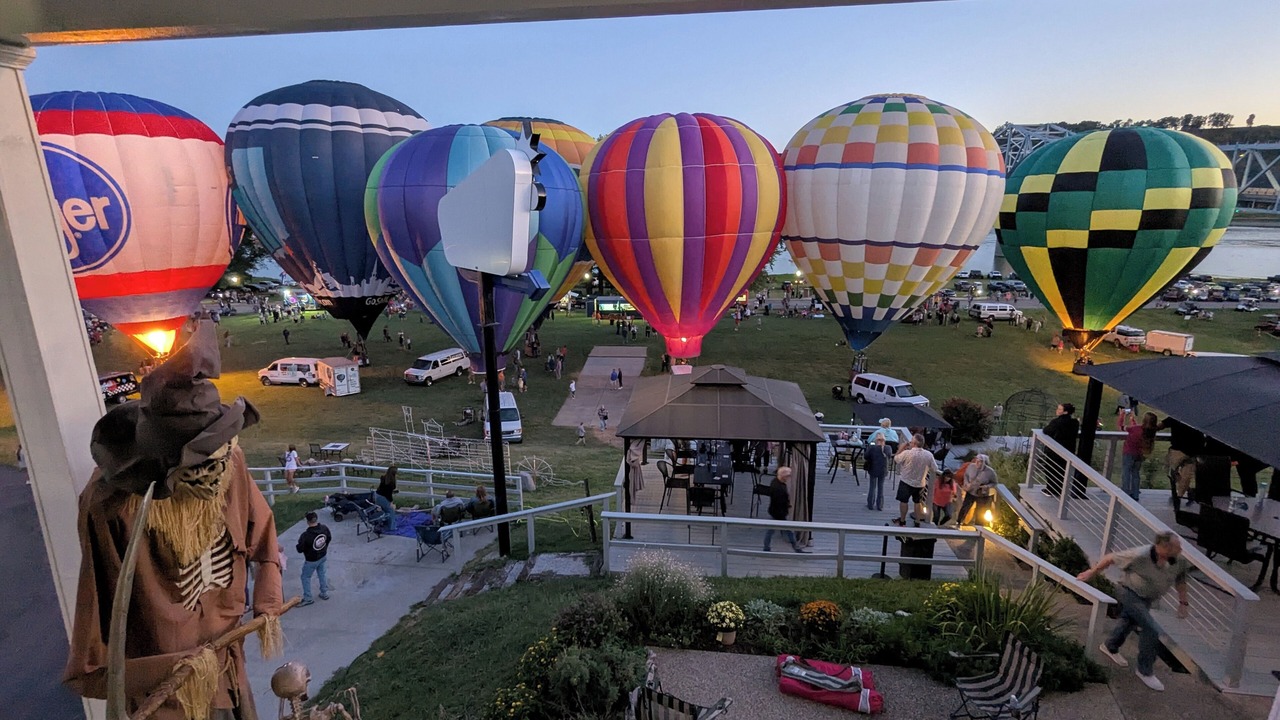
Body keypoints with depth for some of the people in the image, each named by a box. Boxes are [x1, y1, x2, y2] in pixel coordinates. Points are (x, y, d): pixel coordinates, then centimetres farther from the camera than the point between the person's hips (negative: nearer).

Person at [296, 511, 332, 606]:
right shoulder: (324, 529, -17)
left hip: (311, 560, -5)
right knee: (322, 574, 24)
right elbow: (329, 538, 2)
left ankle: (307, 599, 25)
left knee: (305, 577, 16)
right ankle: (324, 593, 37)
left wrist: (300, 542, -3)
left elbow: (300, 549, -24)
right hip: (323, 556, 5)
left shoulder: (306, 535, -35)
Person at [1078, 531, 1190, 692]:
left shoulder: (1180, 561, -19)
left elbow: (1180, 579, 1)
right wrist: (1091, 573, -15)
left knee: (1130, 622, 26)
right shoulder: (1140, 556, -35)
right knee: (1152, 630, -15)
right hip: (1130, 593, -7)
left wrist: (1183, 602, 3)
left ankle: (1110, 647, 53)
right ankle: (1145, 671, 5)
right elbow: (1110, 558, -23)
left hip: (1147, 599, 7)